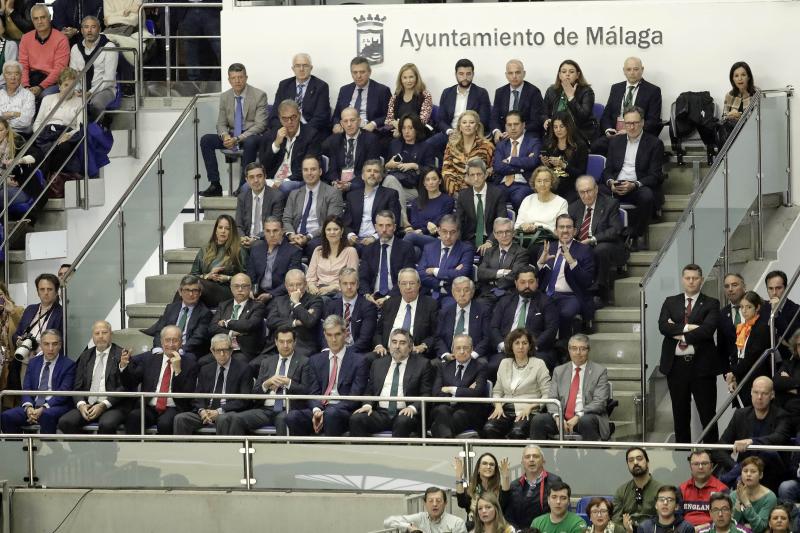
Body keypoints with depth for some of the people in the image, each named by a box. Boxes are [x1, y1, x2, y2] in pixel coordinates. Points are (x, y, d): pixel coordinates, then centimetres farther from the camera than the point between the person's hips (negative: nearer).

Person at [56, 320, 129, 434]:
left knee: (106, 424, -37)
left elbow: (124, 387, -5)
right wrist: (81, 404, -8)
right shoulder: (85, 356, 17)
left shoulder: (121, 355, 3)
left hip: (113, 406, -4)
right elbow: (78, 387, 14)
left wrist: (103, 405, -16)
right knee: (64, 422, -22)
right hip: (87, 406, 4)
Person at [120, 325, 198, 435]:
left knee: (165, 422, -36)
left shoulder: (188, 362, 7)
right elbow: (130, 384, 13)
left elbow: (187, 394, -2)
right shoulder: (149, 358, 15)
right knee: (133, 416, -30)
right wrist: (124, 366, -6)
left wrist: (178, 370, -12)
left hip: (174, 409, -2)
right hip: (149, 408, 3)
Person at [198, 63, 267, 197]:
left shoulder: (259, 95, -8)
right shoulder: (225, 97, 7)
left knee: (250, 142, -40)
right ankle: (215, 185, -18)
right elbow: (221, 123, 10)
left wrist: (238, 139, -25)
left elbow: (260, 125, -14)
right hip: (232, 137, 5)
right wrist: (225, 136, -16)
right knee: (205, 139, -17)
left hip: (252, 137, -5)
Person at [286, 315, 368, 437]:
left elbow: (355, 396, -4)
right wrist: (316, 410, -13)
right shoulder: (316, 360, 19)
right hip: (319, 409, 4)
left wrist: (325, 413, -15)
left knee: (331, 413, -40)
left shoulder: (358, 361, 5)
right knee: (292, 416, -27)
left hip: (344, 411, -4)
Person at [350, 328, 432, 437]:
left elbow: (426, 394, 4)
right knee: (356, 419, -25)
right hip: (380, 414, 3)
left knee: (403, 421, -38)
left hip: (405, 413, -3)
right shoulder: (378, 364, 21)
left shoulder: (422, 364, 9)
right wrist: (367, 405, -2)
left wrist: (413, 408, -16)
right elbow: (369, 391, 21)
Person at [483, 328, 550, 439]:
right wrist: (498, 405, 2)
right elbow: (497, 391, 23)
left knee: (517, 432, -36)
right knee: (489, 429, -29)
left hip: (528, 412, -4)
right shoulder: (504, 363, 19)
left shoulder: (538, 364, 6)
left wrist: (530, 407, -13)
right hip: (506, 410, 4)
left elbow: (547, 395, 0)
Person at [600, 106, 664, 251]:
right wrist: (611, 182, -10)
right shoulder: (615, 142, 17)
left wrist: (634, 185, -21)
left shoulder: (655, 143, 3)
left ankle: (637, 235, -21)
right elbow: (607, 170, 14)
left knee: (646, 195, -38)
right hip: (616, 186, 3)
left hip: (640, 187, -3)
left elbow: (654, 175, -4)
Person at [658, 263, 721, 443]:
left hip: (701, 365, -3)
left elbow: (708, 329, -13)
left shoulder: (711, 304, 3)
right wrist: (687, 328, -14)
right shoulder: (670, 303, 12)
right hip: (676, 365, 3)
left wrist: (681, 335, -10)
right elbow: (663, 326, -4)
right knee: (680, 414, 9)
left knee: (708, 414, -3)